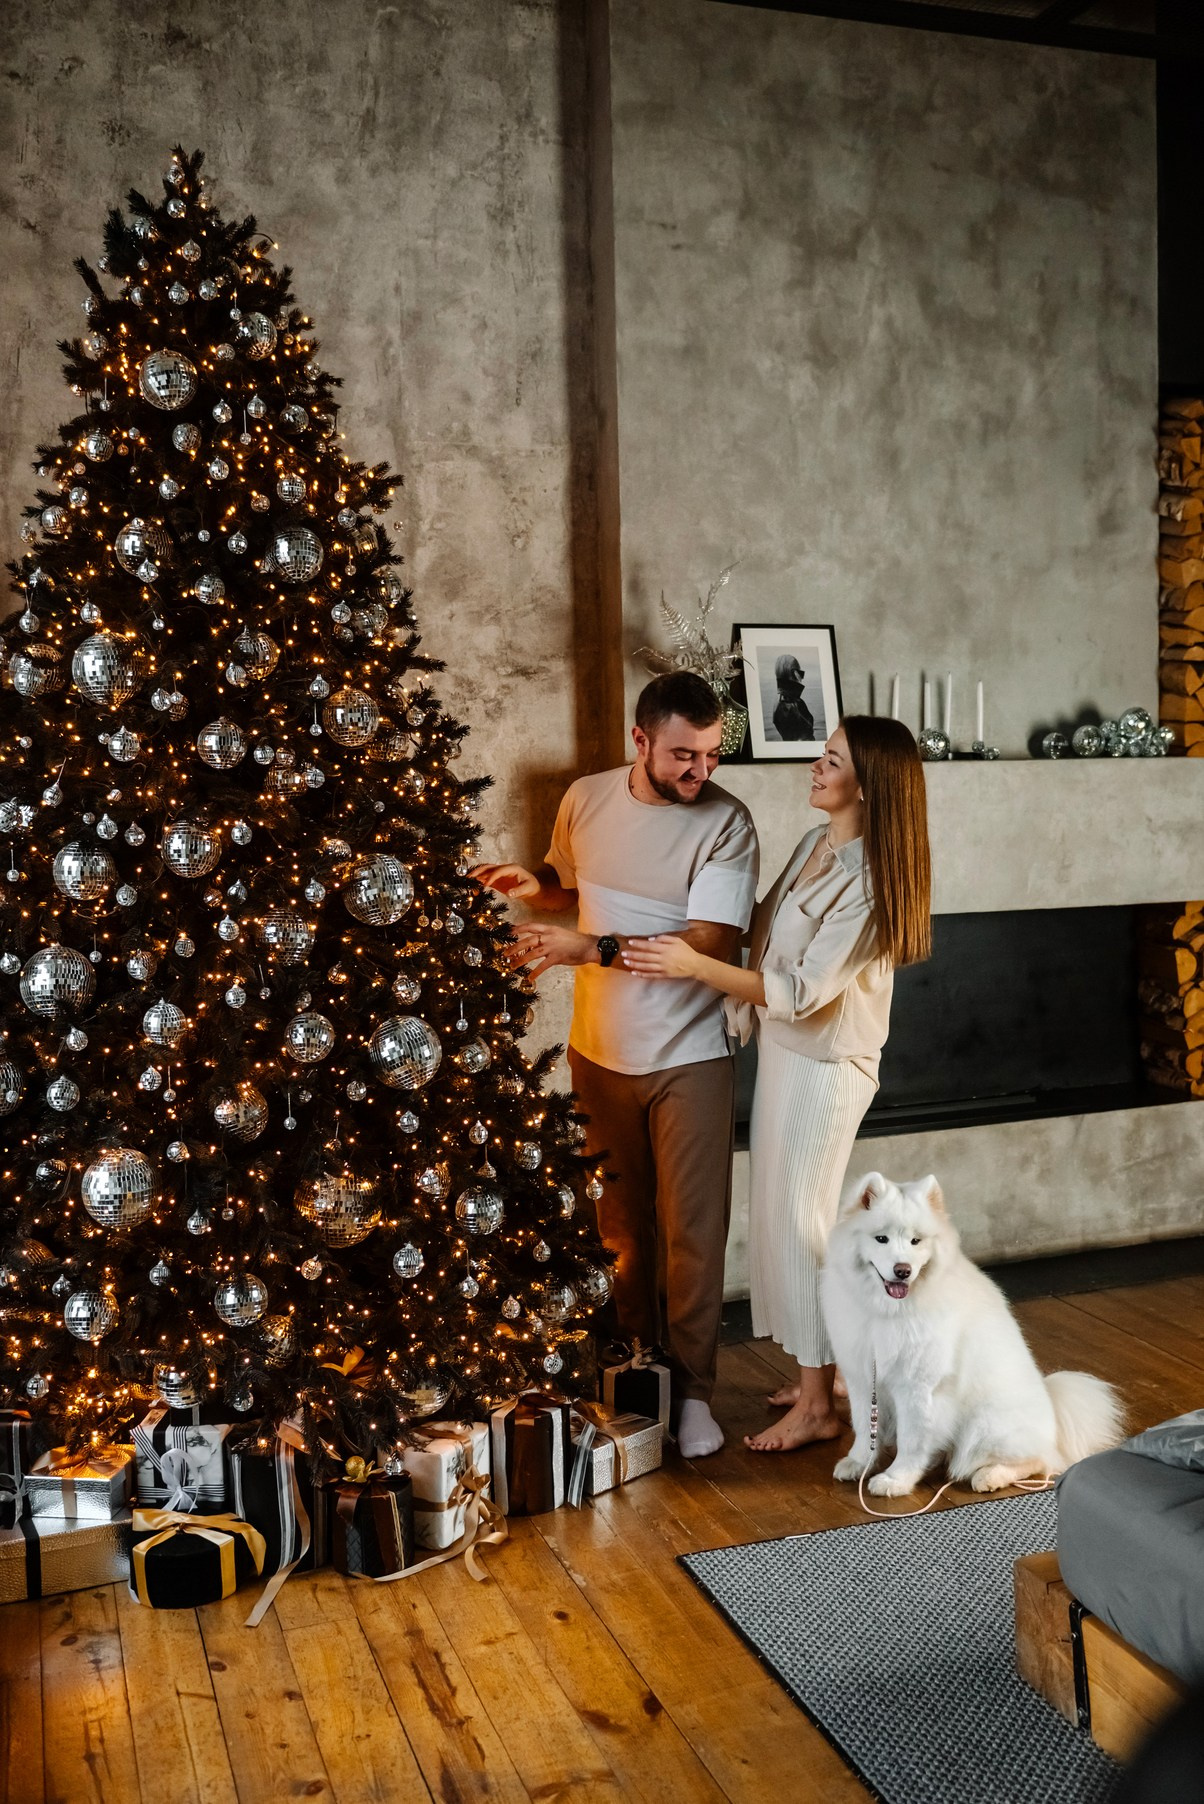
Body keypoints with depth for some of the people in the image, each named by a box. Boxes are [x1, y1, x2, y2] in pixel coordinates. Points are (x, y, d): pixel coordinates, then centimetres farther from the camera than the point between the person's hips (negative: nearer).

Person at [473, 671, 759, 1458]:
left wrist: (593, 948, -29)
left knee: (692, 1229, 0)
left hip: (688, 1058, -4)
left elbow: (709, 943, -23)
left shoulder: (726, 822, -15)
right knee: (620, 1224, 16)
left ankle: (692, 1389, 16)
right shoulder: (586, 801, -2)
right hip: (599, 1052, 4)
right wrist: (535, 884, -6)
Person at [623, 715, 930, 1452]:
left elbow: (806, 991, -27)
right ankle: (816, 1368, 31)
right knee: (781, 1213, 15)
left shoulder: (869, 880, -23)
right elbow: (768, 927, 19)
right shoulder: (814, 844, 4)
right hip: (783, 1048, 9)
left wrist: (697, 965, -31)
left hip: (827, 1065, -9)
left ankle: (816, 1406, 11)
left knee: (797, 1219, -2)